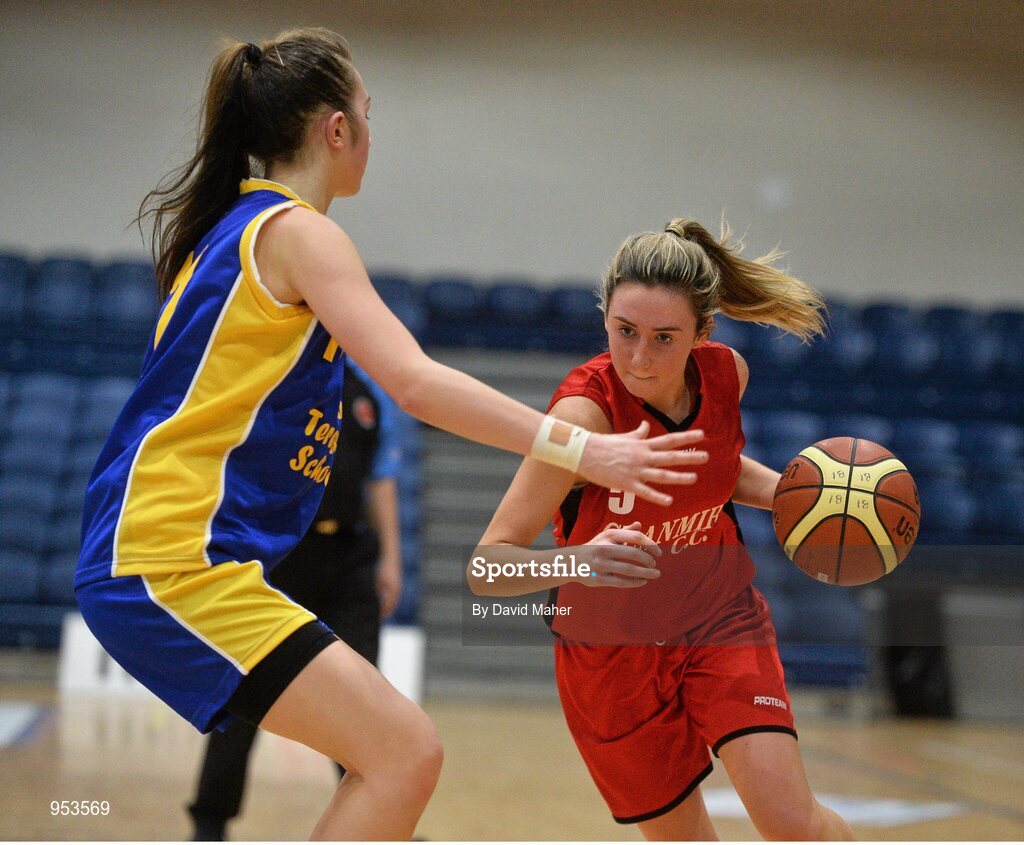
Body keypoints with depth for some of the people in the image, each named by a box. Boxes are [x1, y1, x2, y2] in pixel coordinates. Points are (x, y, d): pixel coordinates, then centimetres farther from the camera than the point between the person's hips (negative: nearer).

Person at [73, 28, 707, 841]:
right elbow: (416, 382, -20)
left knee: (388, 752, 16)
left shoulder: (233, 226, 19)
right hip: (174, 564, -10)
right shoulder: (299, 231, -9)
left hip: (142, 561, 10)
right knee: (406, 752, -15)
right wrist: (579, 448, -20)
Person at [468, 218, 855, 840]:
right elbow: (485, 567, -32)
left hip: (721, 620, 3)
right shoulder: (586, 410, -28)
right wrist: (577, 561, -52)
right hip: (611, 652, -2)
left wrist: (787, 494, -6)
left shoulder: (727, 373, -13)